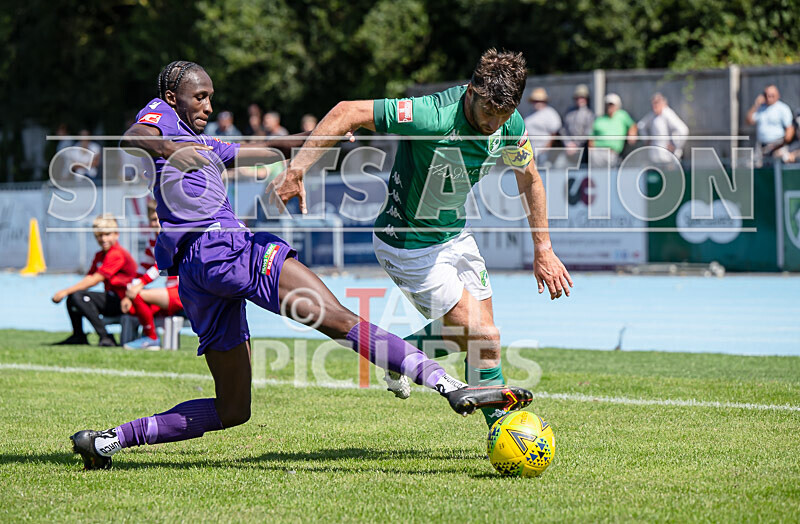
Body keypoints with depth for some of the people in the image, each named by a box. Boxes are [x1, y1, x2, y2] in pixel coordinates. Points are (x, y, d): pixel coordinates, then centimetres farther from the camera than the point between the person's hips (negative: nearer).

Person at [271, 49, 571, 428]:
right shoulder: (433, 117, -34)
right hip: (409, 247, -8)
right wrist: (295, 171, -36)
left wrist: (543, 248, 7)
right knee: (485, 339, -10)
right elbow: (347, 113, -32)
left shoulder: (510, 124, -10)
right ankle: (503, 433, 12)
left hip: (454, 234, 8)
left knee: (474, 332, 14)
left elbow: (529, 180, 8)